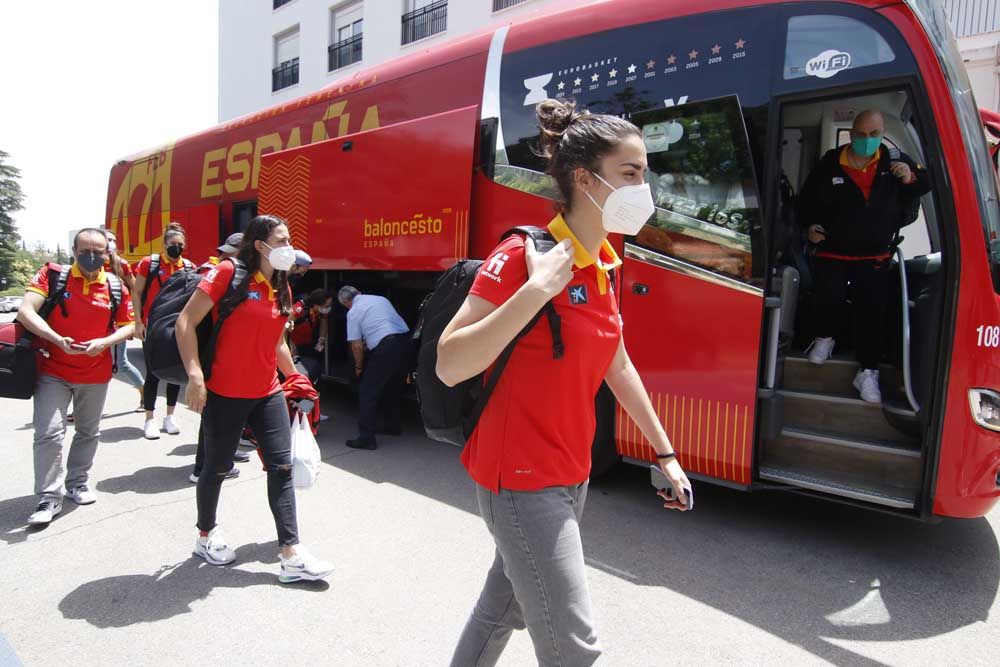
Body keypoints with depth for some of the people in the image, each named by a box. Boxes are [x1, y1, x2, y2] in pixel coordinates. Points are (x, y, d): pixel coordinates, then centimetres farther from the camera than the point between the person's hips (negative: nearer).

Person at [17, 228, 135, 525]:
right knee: (49, 433, -8)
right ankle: (49, 498, 4)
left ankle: (77, 483, 34)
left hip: (96, 375, 3)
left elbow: (128, 325, 4)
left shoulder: (116, 287, -3)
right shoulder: (52, 275, -8)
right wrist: (57, 339, -31)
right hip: (53, 371, -2)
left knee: (88, 432, 15)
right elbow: (25, 312, -16)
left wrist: (104, 342, -16)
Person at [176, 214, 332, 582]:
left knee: (282, 467, 0)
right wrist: (195, 374, -22)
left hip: (268, 393, 6)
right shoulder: (228, 273, -11)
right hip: (225, 393, -6)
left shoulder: (282, 288, 10)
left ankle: (292, 555, 4)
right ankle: (206, 535, 36)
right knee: (218, 467, 11)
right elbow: (186, 322, -13)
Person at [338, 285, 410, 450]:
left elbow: (357, 346, 2)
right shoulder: (380, 299, 22)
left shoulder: (353, 312, 4)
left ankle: (366, 438, -1)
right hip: (405, 339, 7)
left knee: (367, 391, 2)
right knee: (393, 387, 24)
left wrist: (359, 366, 19)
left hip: (386, 346, -7)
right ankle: (393, 426, 37)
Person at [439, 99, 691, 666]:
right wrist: (536, 289, -30)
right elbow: (450, 366, -23)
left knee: (504, 608, 23)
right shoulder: (524, 255, -18)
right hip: (521, 479, -8)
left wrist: (665, 453, 19)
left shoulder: (605, 264, 6)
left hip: (571, 475, 8)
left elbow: (617, 366, 16)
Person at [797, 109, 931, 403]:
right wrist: (810, 225, -6)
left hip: (873, 257, 1)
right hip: (831, 252, -1)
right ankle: (824, 338, 13)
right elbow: (807, 198, 10)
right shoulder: (829, 164, -2)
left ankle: (868, 371, 4)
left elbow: (929, 185, 8)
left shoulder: (896, 161, 1)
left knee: (872, 310, -9)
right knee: (826, 297, -21)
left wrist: (911, 178, -14)